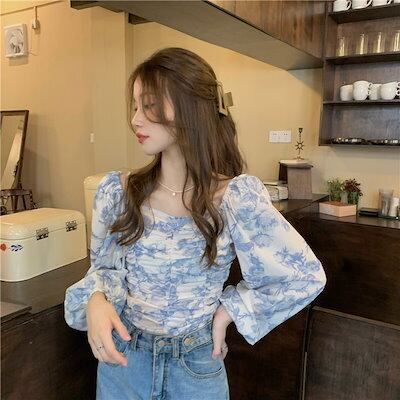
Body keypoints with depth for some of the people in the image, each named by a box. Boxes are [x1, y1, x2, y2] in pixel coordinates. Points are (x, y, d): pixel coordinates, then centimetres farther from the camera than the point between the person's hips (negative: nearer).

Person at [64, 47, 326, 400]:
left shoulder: (236, 198, -20)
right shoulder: (116, 191, -11)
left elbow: (308, 276, -11)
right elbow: (103, 267, 3)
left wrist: (229, 311, -10)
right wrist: (96, 300, -19)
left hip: (197, 368, -2)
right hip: (121, 358, 3)